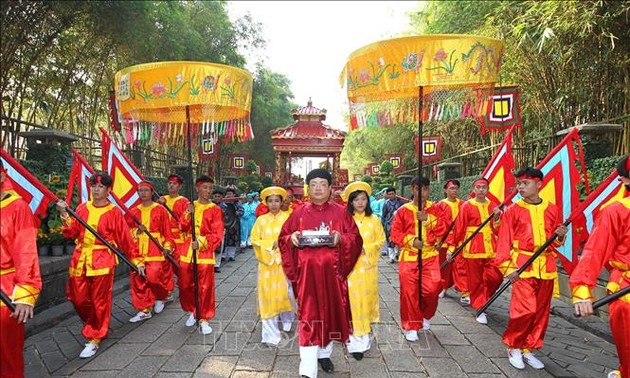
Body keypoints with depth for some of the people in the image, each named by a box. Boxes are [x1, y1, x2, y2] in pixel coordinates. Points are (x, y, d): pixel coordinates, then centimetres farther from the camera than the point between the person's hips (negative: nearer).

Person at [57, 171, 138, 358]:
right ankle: (96, 326, 38)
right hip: (80, 259, 5)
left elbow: (125, 238, -3)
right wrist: (64, 215, -9)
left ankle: (94, 339, 18)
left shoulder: (114, 212, -4)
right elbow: (71, 233, 4)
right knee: (78, 298, 10)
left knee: (100, 301, 2)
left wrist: (136, 259, -4)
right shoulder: (82, 208, 8)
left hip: (102, 261, -4)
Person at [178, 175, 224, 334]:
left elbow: (217, 235, -8)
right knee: (185, 286, 11)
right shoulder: (190, 206, 10)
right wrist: (189, 214, -13)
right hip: (187, 252, 4)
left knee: (205, 288, 0)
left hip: (205, 253, -4)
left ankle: (204, 319, 13)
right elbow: (183, 227, 2)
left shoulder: (215, 210, -2)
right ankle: (192, 311, 33)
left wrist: (201, 242, -20)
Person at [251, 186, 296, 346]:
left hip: (284, 261, -1)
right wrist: (271, 244, -8)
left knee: (286, 292, -2)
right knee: (268, 295, 0)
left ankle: (287, 321, 29)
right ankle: (271, 334, 7)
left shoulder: (287, 218, 1)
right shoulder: (261, 220, 6)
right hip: (267, 262, 1)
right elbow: (254, 240, 4)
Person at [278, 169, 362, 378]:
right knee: (308, 315, -5)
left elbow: (355, 238, 3)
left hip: (332, 271, 2)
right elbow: (283, 238, 7)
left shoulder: (340, 212, 4)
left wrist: (341, 237, -16)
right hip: (307, 271, -1)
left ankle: (324, 353, 36)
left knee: (330, 311, 13)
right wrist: (292, 238, -15)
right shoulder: (299, 213, 4)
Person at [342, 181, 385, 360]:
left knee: (367, 299, 9)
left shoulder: (374, 220, 4)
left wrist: (366, 249, -9)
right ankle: (355, 343, 5)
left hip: (369, 266, 3)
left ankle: (364, 338, 26)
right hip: (351, 266, -2)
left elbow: (381, 240, 5)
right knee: (353, 301, -2)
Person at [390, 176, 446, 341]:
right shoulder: (403, 210, 1)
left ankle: (425, 315, 23)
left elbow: (442, 230, -3)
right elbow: (395, 233, 0)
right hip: (408, 257, -1)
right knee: (409, 292, -1)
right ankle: (411, 326, 16)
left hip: (430, 256, 1)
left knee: (432, 288, -9)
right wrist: (411, 241, -14)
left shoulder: (434, 209, 6)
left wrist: (427, 219, -15)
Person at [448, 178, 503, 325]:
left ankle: (482, 298, 21)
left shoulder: (493, 206, 9)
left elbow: (498, 230, 10)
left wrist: (497, 217, -8)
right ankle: (480, 308, 19)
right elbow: (458, 228, -3)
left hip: (491, 247, 3)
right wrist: (452, 247, -5)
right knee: (475, 280, 4)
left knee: (496, 277, -6)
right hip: (473, 247, -3)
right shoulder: (467, 206, -3)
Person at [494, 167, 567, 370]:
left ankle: (528, 349, 25)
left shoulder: (552, 210, 6)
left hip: (546, 266, 4)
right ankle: (513, 347, 12)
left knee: (541, 311, 9)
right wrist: (507, 267, -16)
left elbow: (556, 242, 16)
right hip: (522, 266, -4)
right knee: (525, 310, -10)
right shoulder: (513, 210, -4)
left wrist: (560, 236, -7)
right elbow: (504, 241, -7)